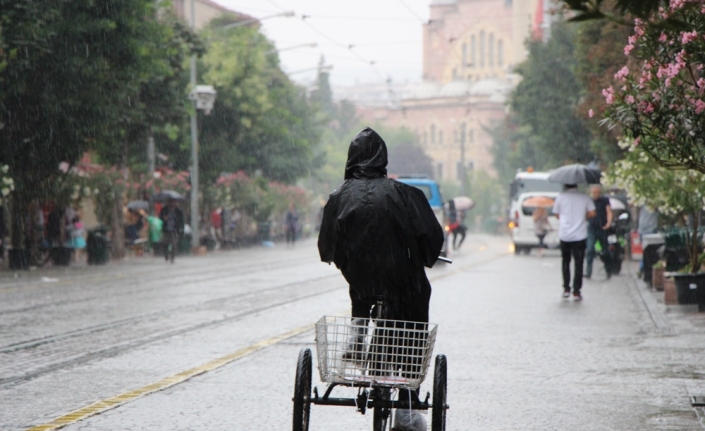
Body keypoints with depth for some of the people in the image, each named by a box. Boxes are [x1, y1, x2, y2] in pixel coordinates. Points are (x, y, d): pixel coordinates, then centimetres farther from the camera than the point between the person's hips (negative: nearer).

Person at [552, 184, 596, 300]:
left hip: (564, 235, 0)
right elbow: (592, 213, -4)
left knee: (566, 261, 16)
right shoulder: (584, 198, 1)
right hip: (580, 235, 0)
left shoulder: (561, 197, -2)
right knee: (578, 263, 2)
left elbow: (557, 214, 3)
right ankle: (576, 291, -3)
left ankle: (566, 289, 15)